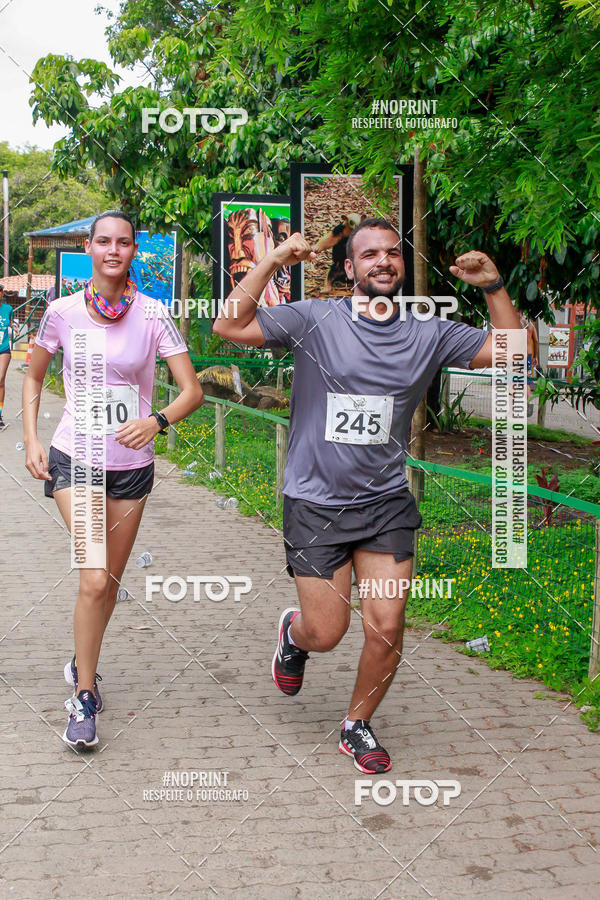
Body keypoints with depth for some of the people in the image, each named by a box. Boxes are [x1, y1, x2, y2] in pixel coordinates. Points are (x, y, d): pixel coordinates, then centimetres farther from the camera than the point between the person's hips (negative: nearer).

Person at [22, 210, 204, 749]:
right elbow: (33, 377, 10)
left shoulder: (152, 315, -7)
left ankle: (82, 663, 40)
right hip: (74, 459, -2)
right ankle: (85, 696, 0)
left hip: (131, 465, 2)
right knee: (94, 580, -15)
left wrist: (157, 421, -27)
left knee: (110, 582, 14)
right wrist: (31, 440, -1)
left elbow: (193, 391, -8)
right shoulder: (63, 313, -5)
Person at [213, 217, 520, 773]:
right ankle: (293, 632, 40)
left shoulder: (428, 335, 2)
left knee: (386, 628, -2)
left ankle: (357, 726, 24)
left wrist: (493, 286, -9)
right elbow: (229, 327, -13)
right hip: (315, 503, -2)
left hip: (387, 503, 3)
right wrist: (271, 263, -20)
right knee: (326, 633, 1)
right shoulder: (315, 320, -6)